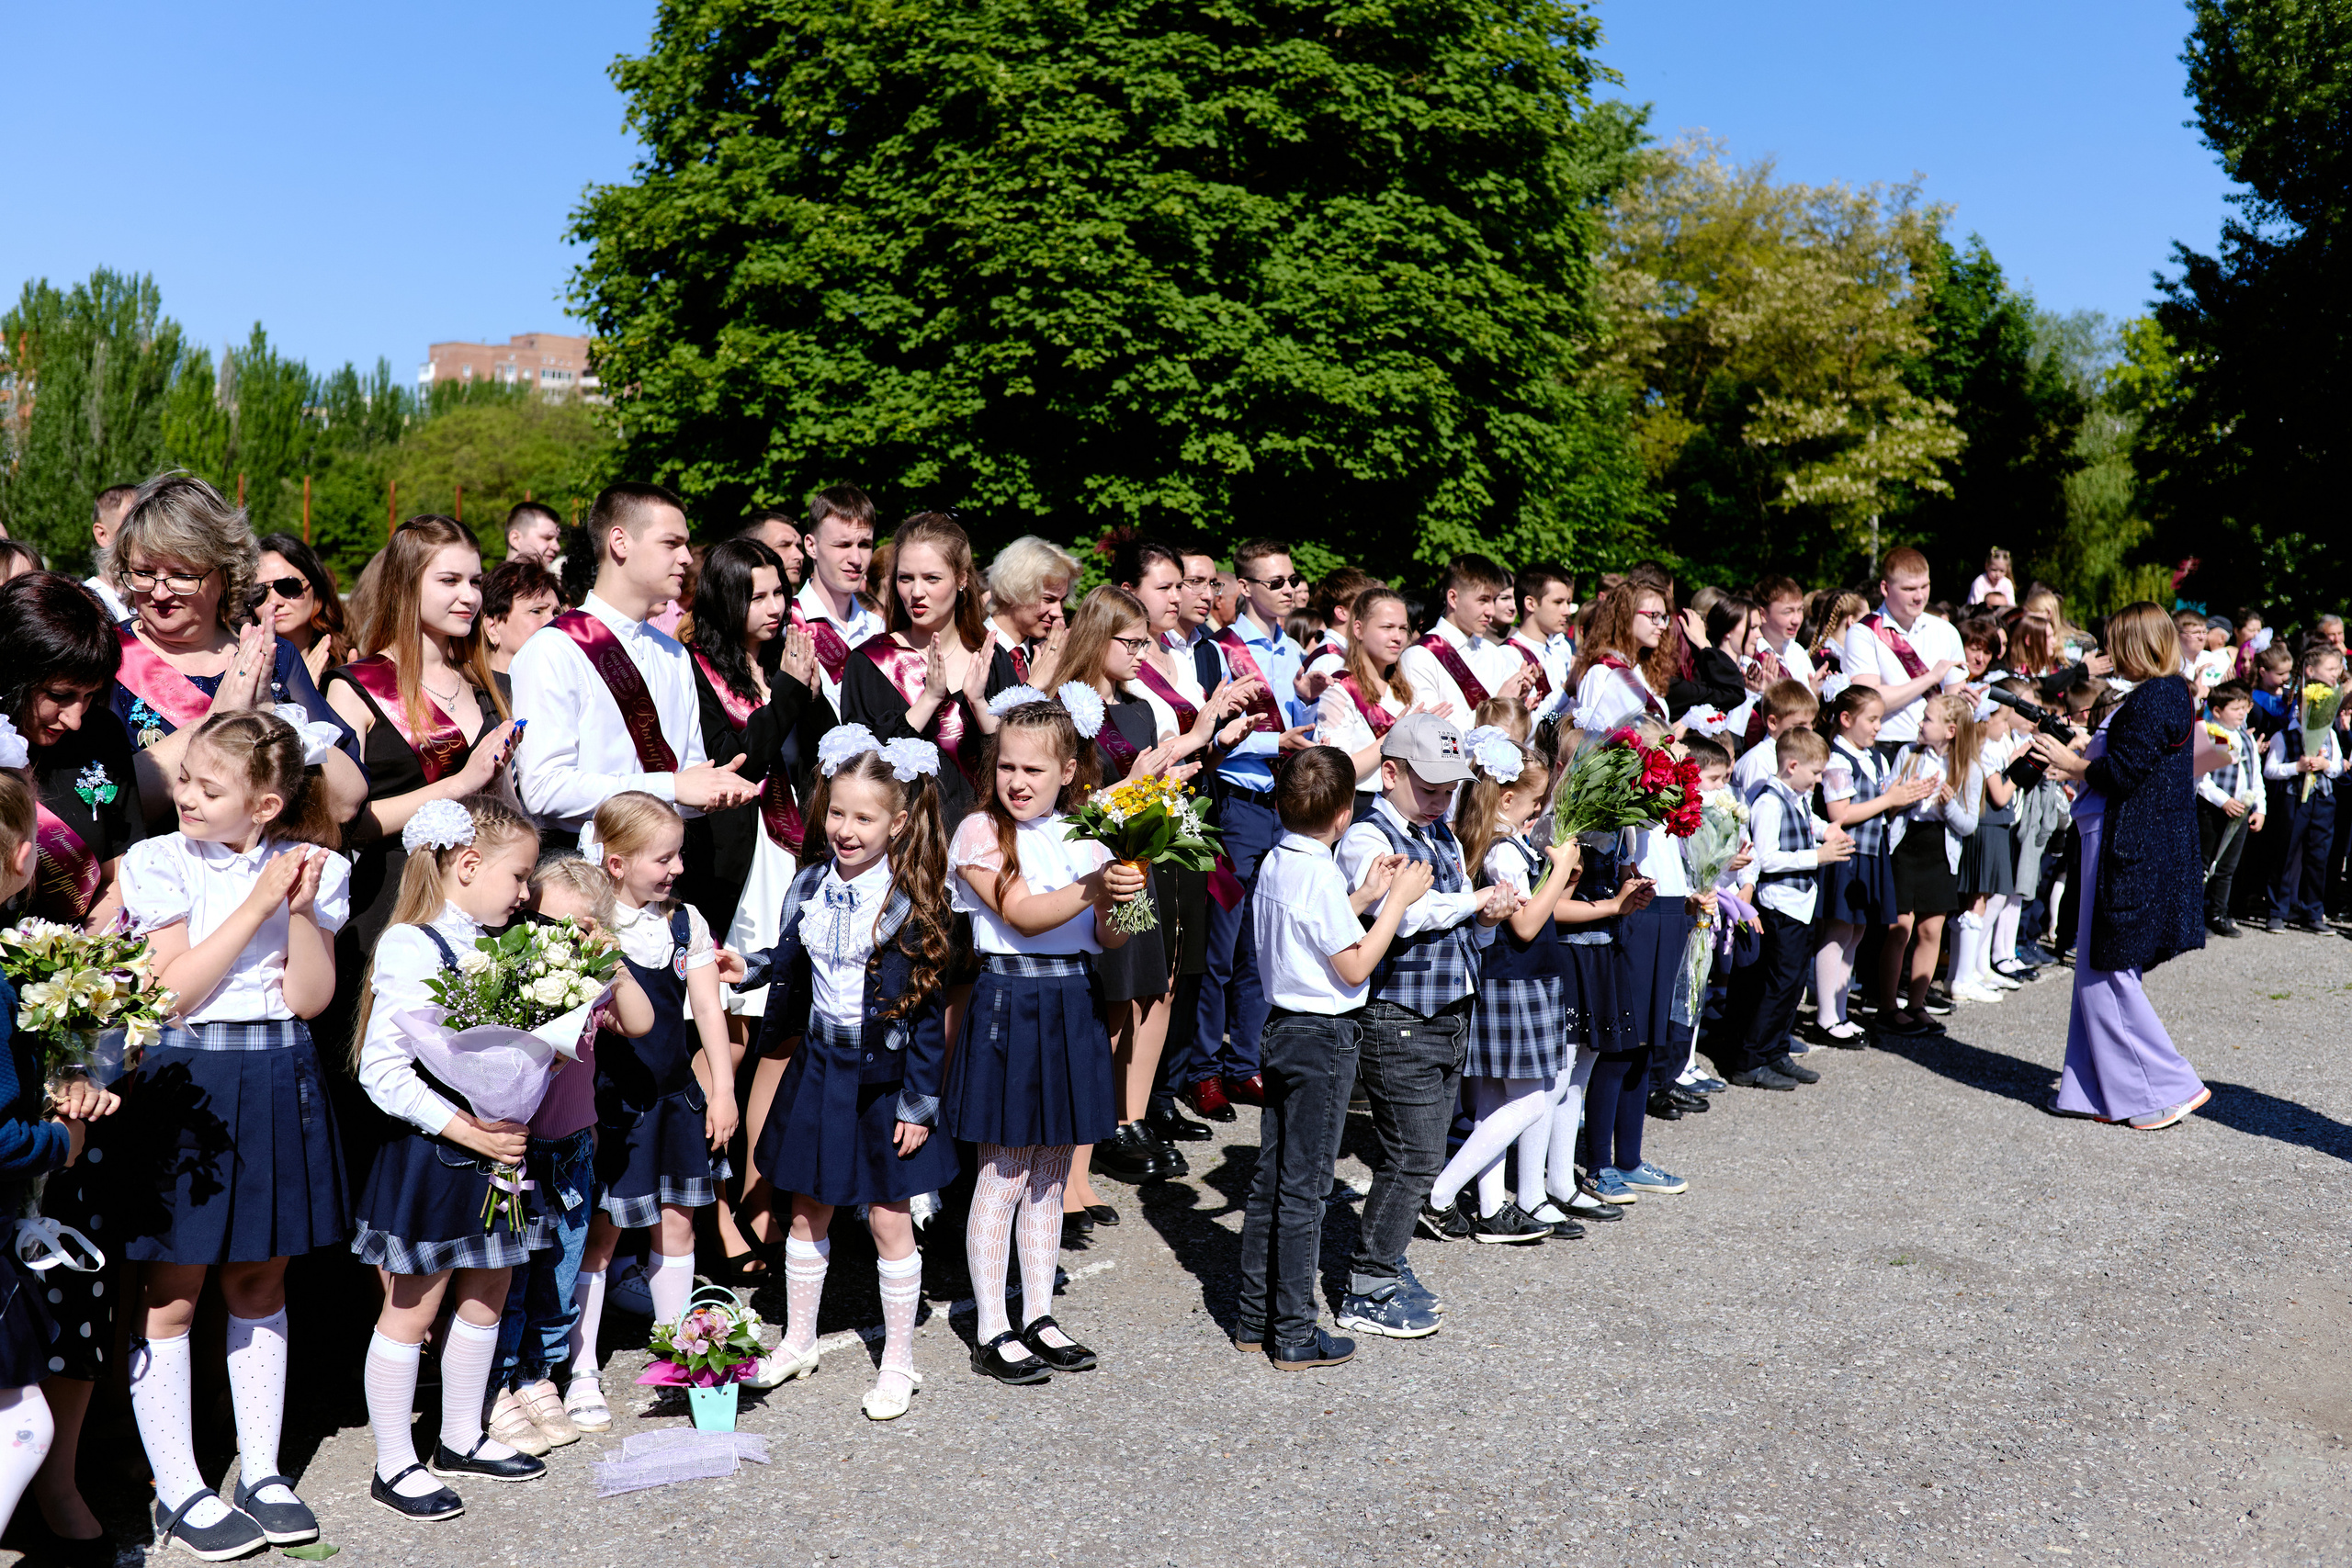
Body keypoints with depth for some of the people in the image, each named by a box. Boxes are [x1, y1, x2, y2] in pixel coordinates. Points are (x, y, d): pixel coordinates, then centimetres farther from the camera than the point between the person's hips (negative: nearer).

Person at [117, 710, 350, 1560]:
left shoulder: (312, 867, 2)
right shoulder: (160, 861, -4)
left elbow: (310, 998, -4)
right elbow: (174, 991, -13)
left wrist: (301, 909, -17)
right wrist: (258, 904, -17)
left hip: (278, 1081, 3)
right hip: (185, 1081, -2)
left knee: (260, 1281, 13)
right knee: (171, 1292, 3)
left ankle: (260, 1471, 25)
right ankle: (177, 1490, 15)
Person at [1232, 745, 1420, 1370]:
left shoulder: (1275, 862, 7)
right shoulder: (1321, 874, -19)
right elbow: (1356, 967, -17)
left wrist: (1366, 894, 14)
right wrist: (1398, 899, -11)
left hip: (1281, 1029, 9)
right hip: (1324, 1038, -9)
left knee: (1269, 1178, 14)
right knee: (1304, 1189, -1)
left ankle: (1253, 1318, 23)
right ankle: (1295, 1336, 8)